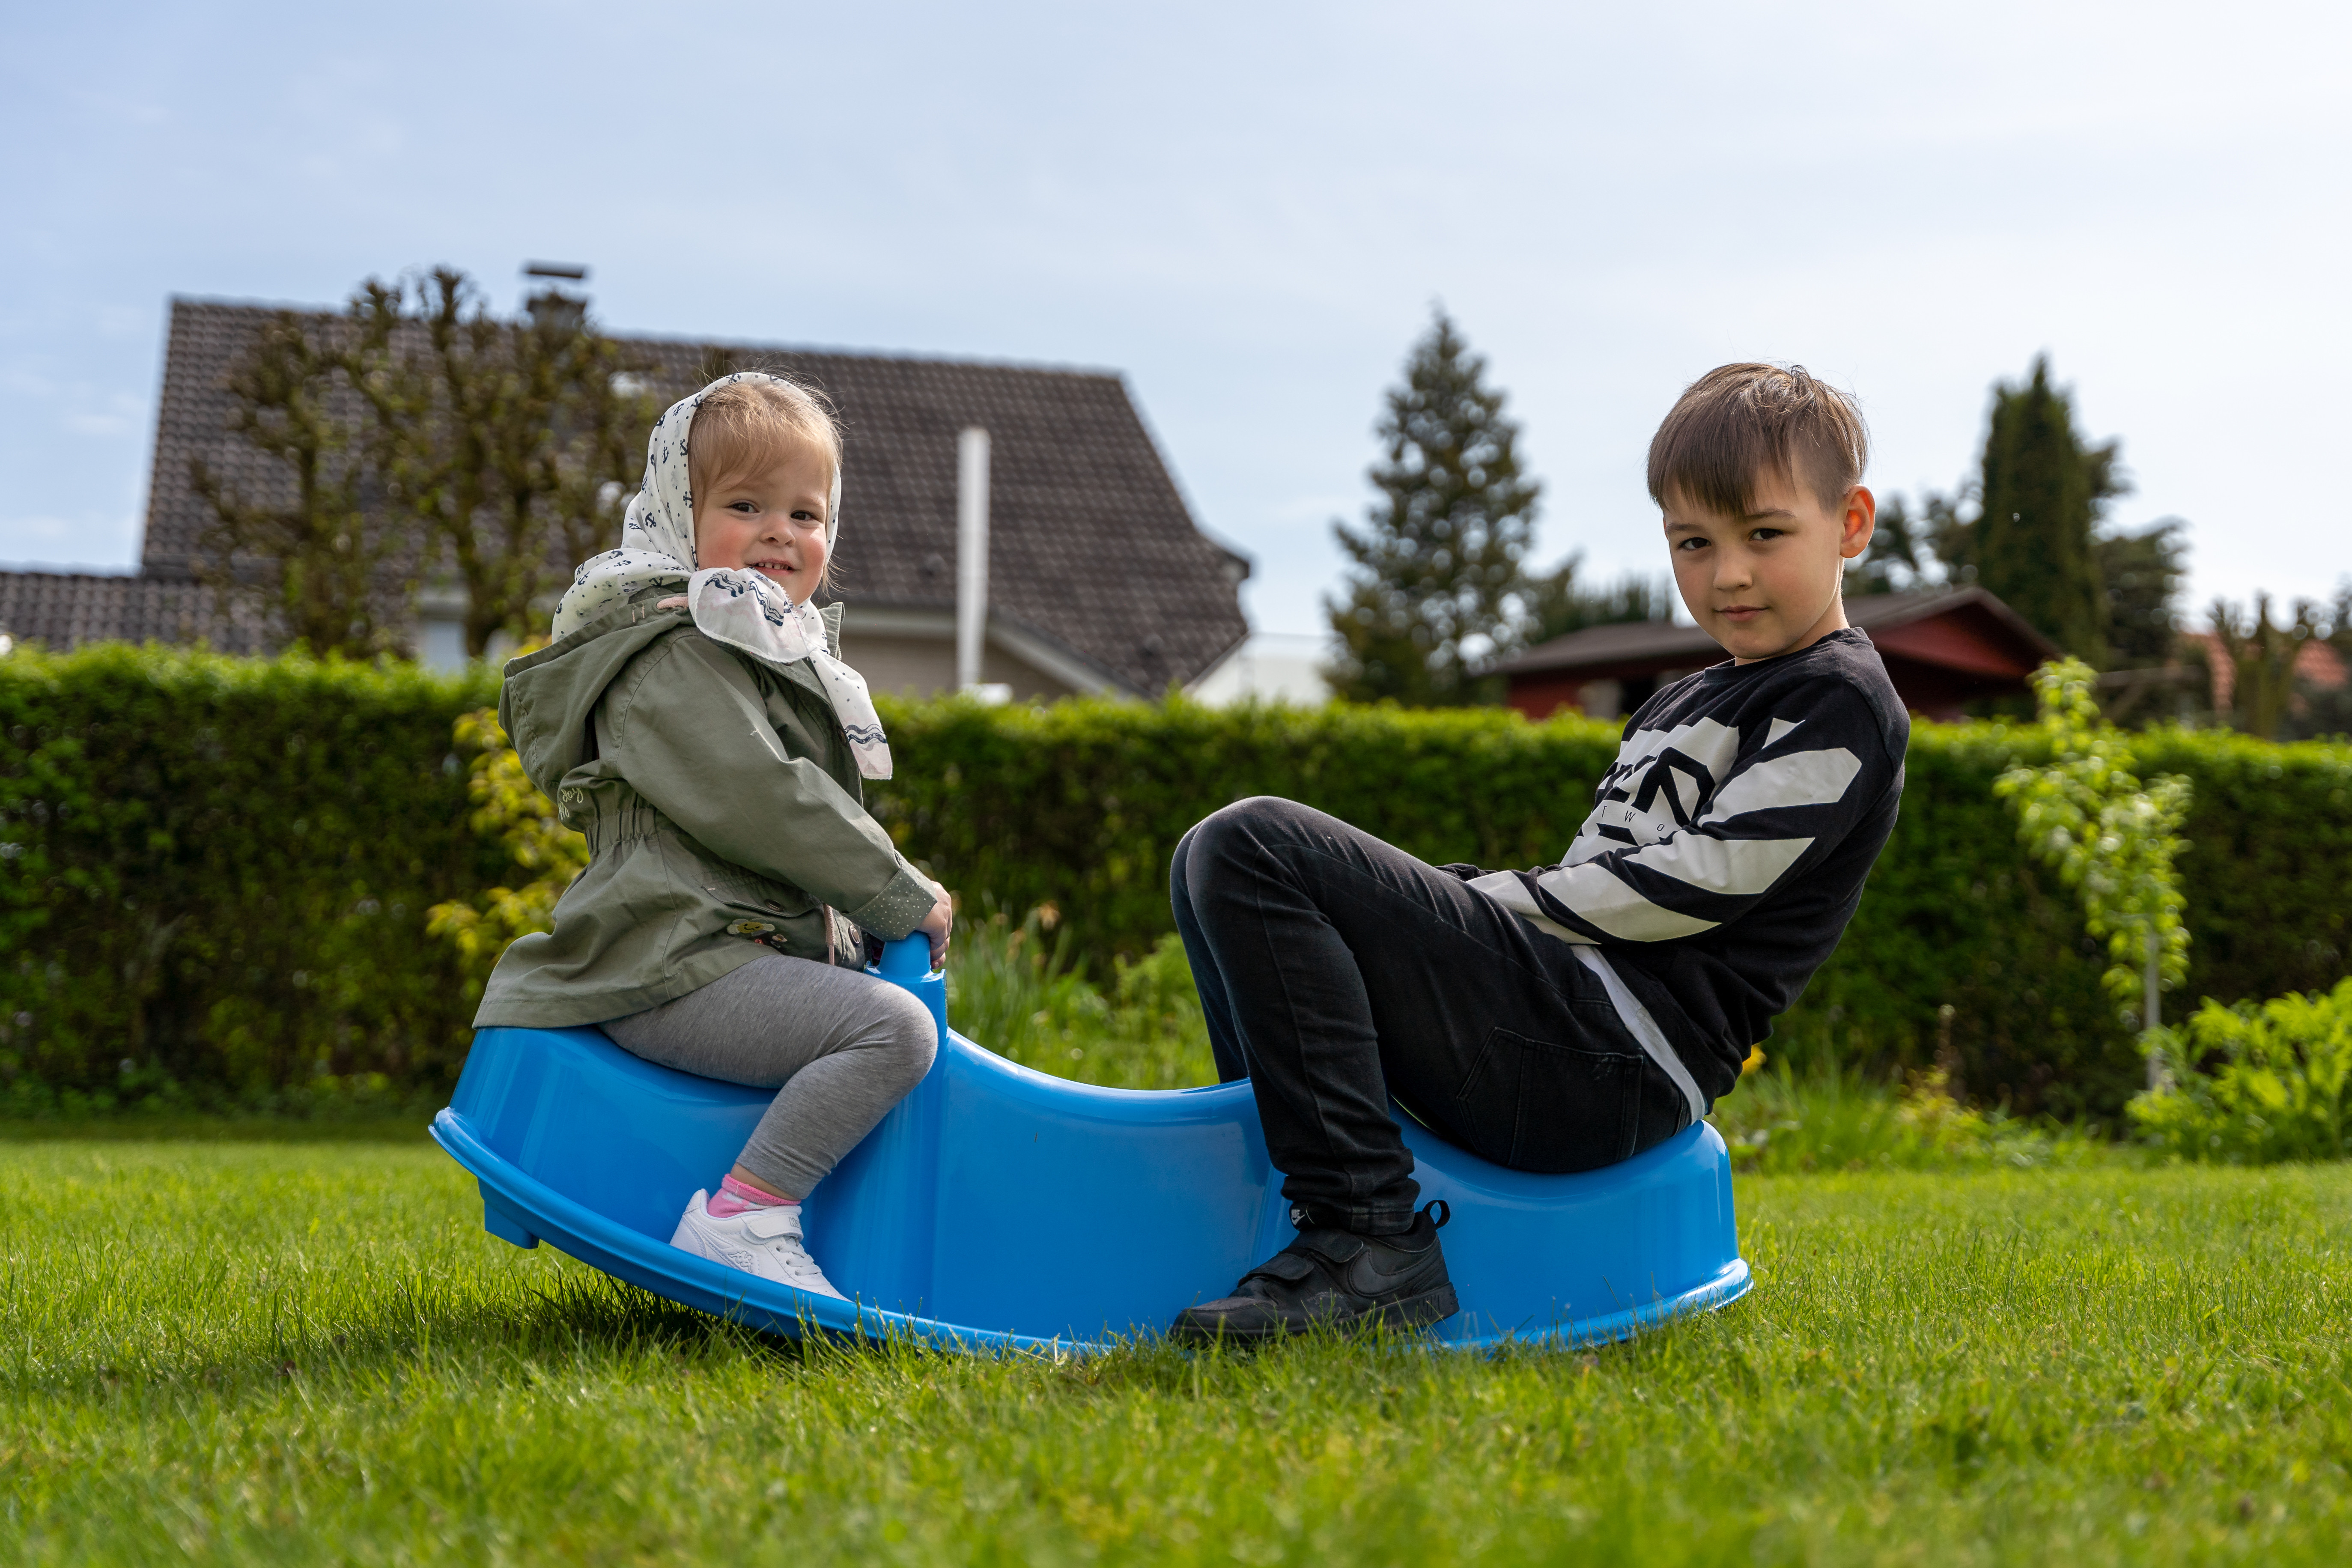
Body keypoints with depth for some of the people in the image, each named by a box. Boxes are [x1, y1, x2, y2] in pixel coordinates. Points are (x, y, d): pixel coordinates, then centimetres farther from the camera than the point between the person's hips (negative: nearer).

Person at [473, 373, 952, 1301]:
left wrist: (872, 913, 17)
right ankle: (741, 1217, -23)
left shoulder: (778, 652, 24)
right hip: (676, 965, -10)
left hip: (753, 951, 10)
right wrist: (906, 900, -14)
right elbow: (753, 805, -20)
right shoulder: (672, 652, -10)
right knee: (894, 1028, -25)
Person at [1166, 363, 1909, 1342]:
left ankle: (1369, 1243, -24)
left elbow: (1692, 883, -12)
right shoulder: (1674, 709, 27)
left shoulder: (1842, 707, -2)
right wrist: (1445, 904, 8)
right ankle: (1291, 1190, 6)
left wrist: (1484, 902, -9)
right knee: (1220, 867, 18)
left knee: (1253, 849, -20)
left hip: (1613, 1061, -10)